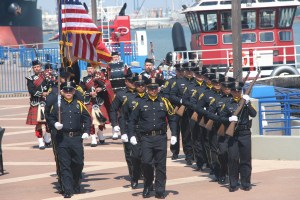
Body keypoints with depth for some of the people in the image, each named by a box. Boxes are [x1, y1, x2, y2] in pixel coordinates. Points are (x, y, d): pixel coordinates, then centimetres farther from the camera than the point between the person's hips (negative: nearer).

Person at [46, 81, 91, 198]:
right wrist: (55, 124, -15)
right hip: (62, 139, -2)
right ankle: (68, 190, -2)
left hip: (76, 138, 2)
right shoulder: (57, 105, 3)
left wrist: (86, 132, -1)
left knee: (78, 164, 9)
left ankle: (76, 187, 30)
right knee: (65, 166, -3)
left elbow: (87, 118, 10)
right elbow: (49, 118, 5)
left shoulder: (79, 105, 7)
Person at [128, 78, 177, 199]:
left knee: (160, 165, 2)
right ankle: (147, 187, 12)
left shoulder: (164, 102, 6)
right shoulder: (141, 103, 4)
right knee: (146, 163, -9)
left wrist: (173, 135, 2)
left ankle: (160, 191, 8)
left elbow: (172, 119, 10)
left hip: (161, 137, 1)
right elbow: (132, 120, 8)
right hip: (146, 138, -1)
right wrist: (132, 135, -2)